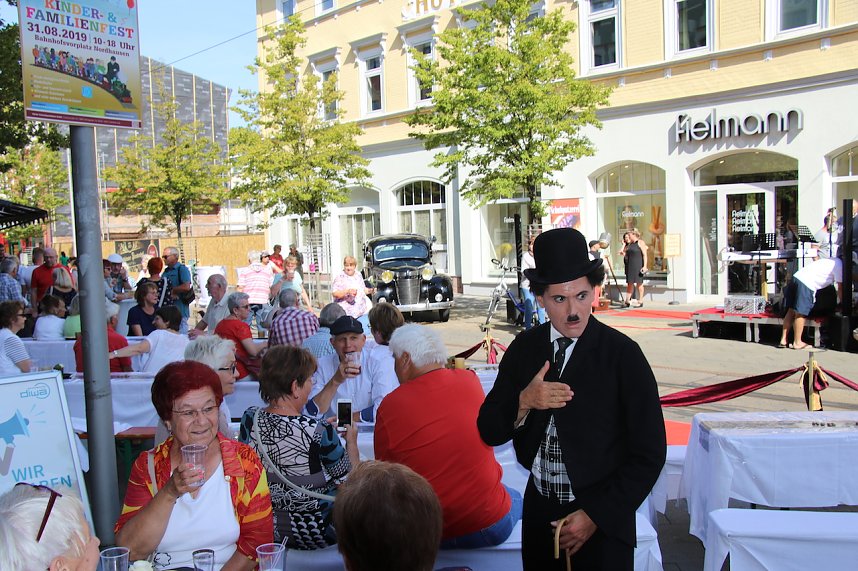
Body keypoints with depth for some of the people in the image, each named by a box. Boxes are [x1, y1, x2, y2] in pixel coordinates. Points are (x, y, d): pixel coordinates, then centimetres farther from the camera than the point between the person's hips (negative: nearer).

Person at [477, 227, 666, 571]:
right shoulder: (523, 349, -2)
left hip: (602, 520, -3)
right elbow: (489, 432, 0)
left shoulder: (623, 354, -12)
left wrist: (595, 516, -12)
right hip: (538, 513, 3)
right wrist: (523, 403, -19)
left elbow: (649, 454, -9)